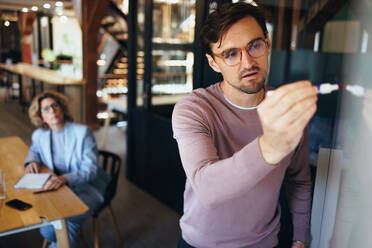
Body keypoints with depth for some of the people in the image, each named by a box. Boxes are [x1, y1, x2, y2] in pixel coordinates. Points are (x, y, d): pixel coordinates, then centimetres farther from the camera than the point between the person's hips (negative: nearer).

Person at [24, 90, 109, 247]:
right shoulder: (39, 135, 0)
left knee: (66, 224, -26)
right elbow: (34, 150, 26)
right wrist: (32, 161, 1)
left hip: (88, 188, -4)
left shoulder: (82, 132, -15)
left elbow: (91, 170, -19)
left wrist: (65, 178, -36)